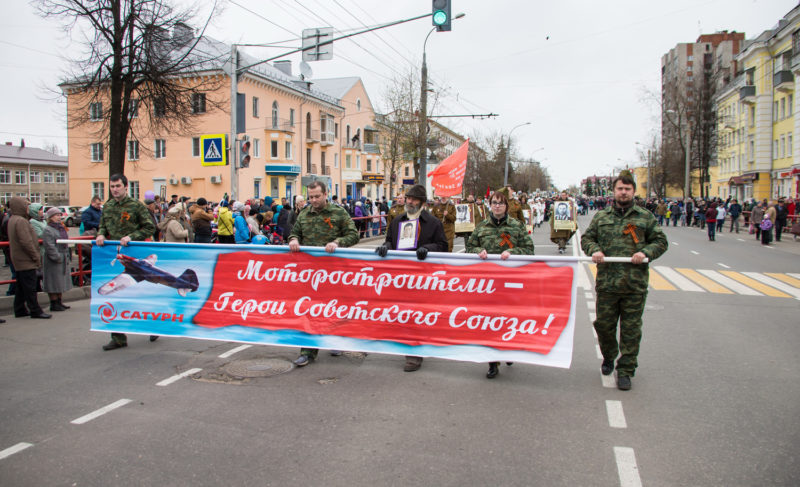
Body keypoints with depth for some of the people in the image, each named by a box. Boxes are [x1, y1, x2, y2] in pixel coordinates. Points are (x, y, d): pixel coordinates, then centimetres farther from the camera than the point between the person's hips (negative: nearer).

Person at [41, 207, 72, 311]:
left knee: (61, 281, 15)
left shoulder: (61, 228, 14)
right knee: (54, 283, -2)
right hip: (53, 261, -9)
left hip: (63, 260, 9)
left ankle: (59, 302, 25)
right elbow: (50, 247, -20)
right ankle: (54, 304, 5)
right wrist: (58, 257, -21)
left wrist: (68, 255, 14)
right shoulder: (47, 230, -14)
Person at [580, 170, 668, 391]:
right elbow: (586, 238, 13)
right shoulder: (601, 216, 11)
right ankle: (608, 357, 36)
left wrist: (646, 252, -11)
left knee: (631, 328, 3)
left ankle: (625, 370, 15)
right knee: (604, 324, 10)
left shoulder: (646, 217, 8)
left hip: (635, 283, -1)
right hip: (606, 282, 1)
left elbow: (660, 241, 8)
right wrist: (594, 250, -8)